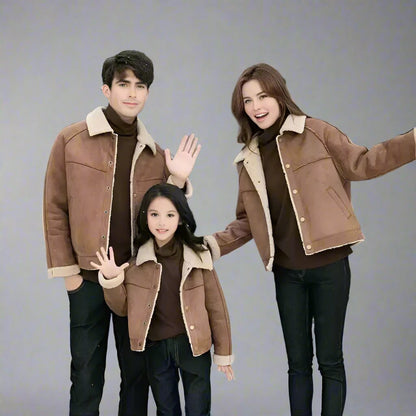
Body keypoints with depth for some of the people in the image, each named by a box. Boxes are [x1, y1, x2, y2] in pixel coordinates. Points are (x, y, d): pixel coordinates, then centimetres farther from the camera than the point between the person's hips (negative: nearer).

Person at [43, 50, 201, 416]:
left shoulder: (155, 153, 8)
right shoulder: (72, 140, -2)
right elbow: (55, 210, -1)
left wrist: (177, 180, -5)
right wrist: (67, 270, -4)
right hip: (88, 278, -3)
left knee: (138, 374, 11)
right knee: (87, 378, 7)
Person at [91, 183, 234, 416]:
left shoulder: (197, 256, -9)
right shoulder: (136, 261, -3)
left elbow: (215, 305, -4)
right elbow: (123, 308, 3)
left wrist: (223, 352, 0)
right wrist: (111, 280, -15)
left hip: (194, 346, -2)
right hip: (156, 348, 2)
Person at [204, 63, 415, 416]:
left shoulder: (315, 133, -4)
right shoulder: (249, 160, 8)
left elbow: (361, 164, -4)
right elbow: (247, 222, 13)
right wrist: (211, 245, 0)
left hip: (329, 266, -4)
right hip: (287, 273, 4)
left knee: (330, 360, 3)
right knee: (298, 363, 12)